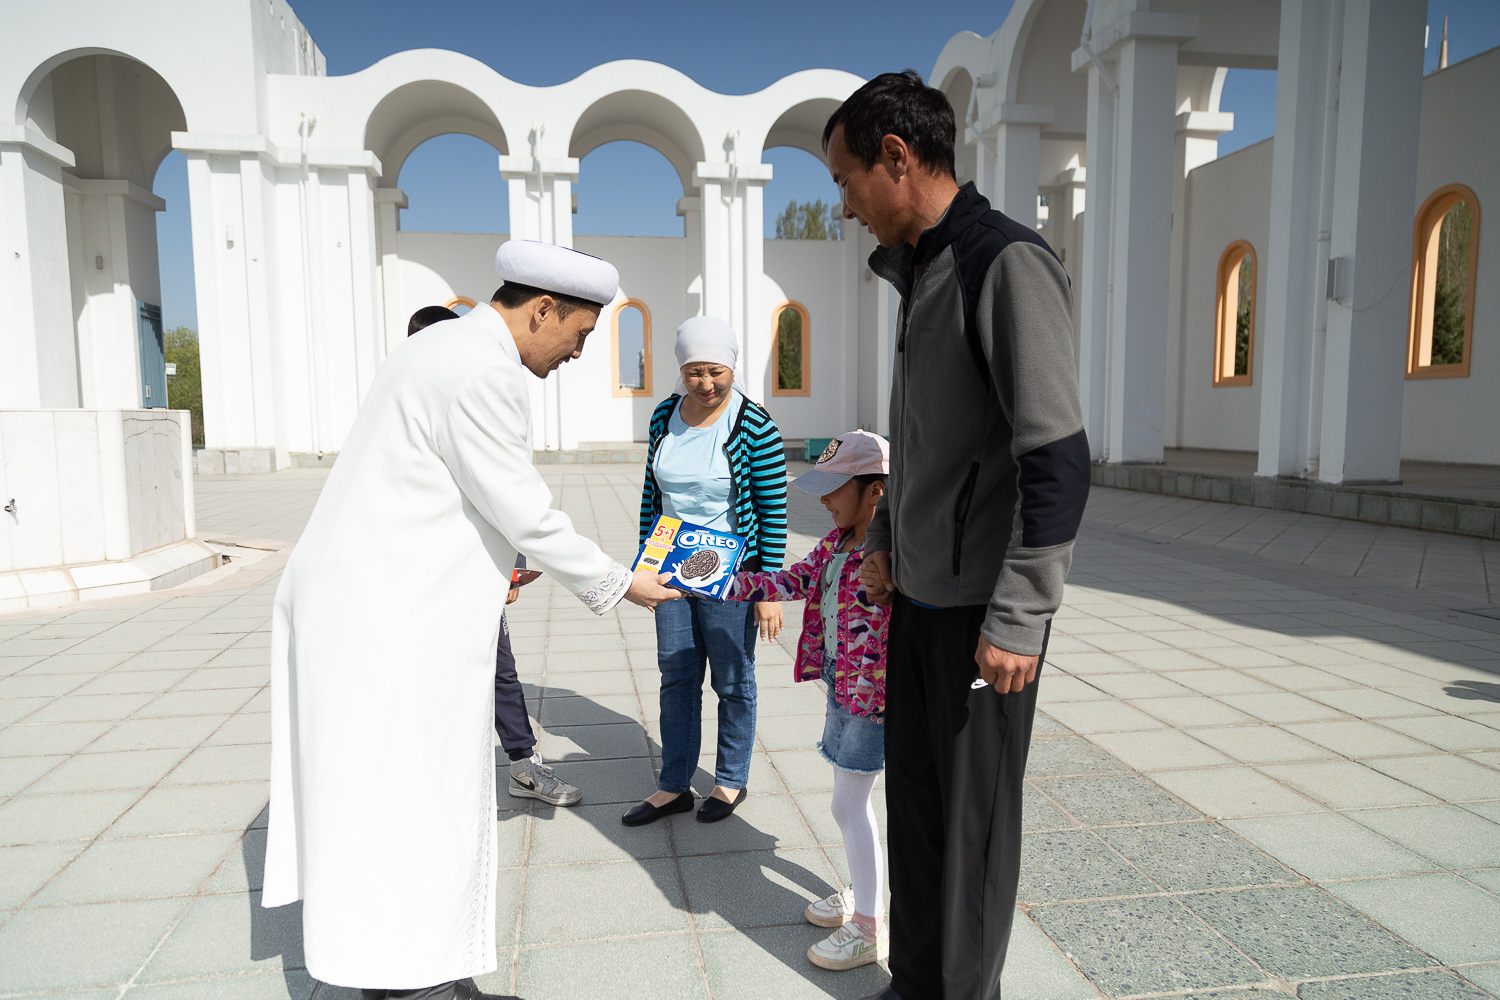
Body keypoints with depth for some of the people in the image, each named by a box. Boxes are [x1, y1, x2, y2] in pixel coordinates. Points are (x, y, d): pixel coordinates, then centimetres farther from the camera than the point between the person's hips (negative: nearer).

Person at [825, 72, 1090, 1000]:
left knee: (972, 813, 6)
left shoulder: (1009, 263, -14)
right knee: (914, 791, 16)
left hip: (985, 605, -8)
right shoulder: (922, 275, 14)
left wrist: (1017, 617, -21)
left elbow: (1058, 459, -21)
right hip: (920, 591, 8)